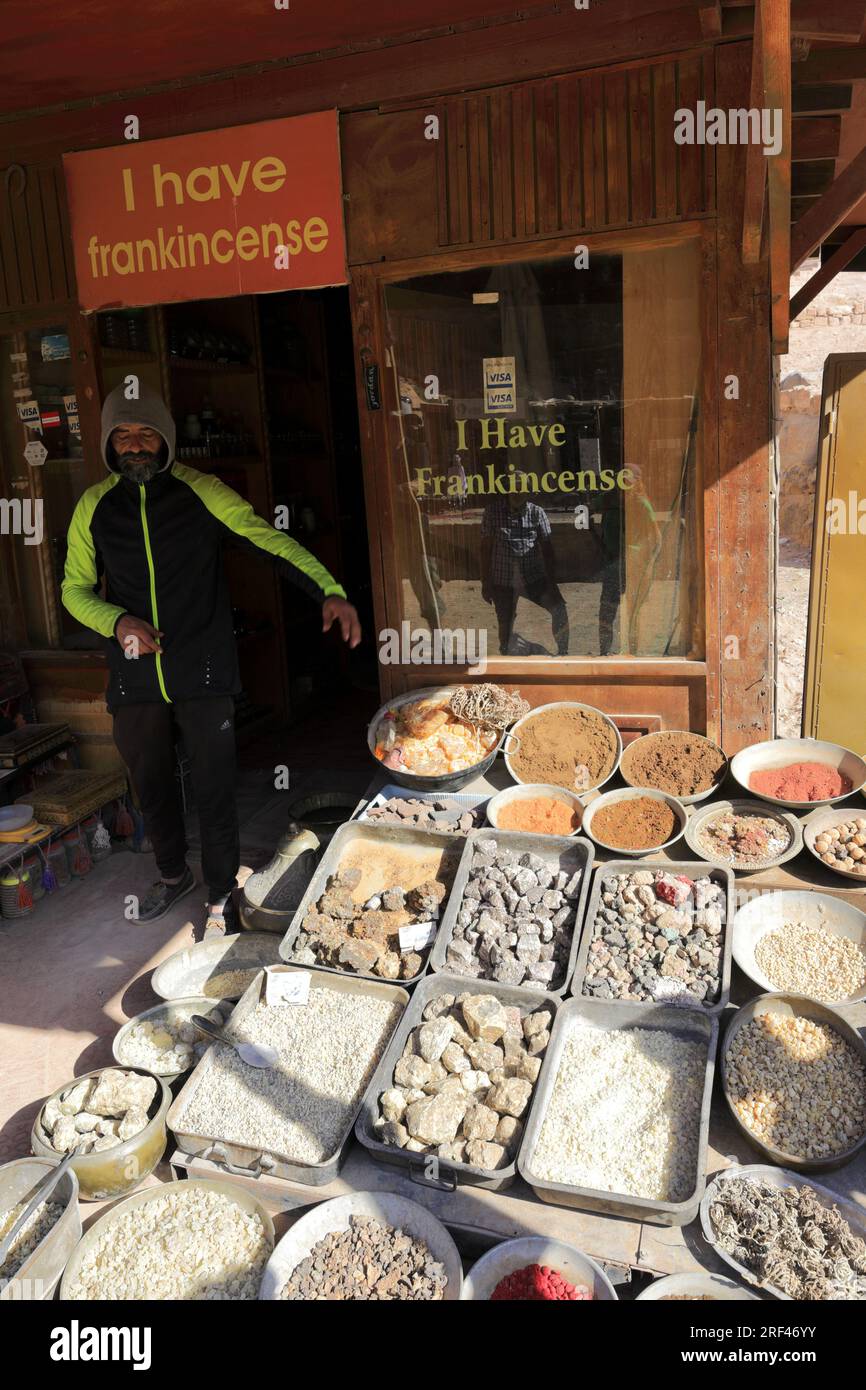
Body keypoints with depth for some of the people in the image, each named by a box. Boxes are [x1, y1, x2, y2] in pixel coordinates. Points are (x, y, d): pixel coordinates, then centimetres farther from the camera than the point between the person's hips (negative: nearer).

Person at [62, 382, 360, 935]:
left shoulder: (202, 493, -5)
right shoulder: (94, 506, 3)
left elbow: (270, 539, -15)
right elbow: (76, 588, 9)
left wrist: (329, 591, -31)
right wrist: (119, 622, -13)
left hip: (204, 675, -3)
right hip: (135, 678, 4)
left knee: (215, 788, 2)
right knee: (151, 785, 18)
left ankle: (221, 895, 24)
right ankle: (174, 874, 44)